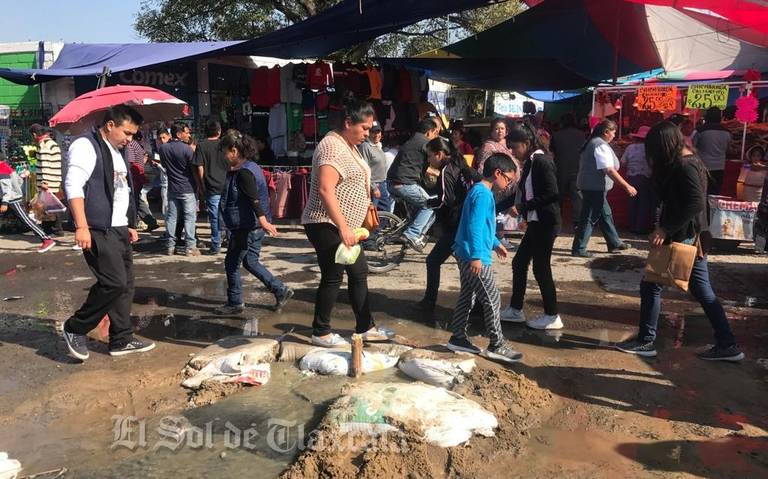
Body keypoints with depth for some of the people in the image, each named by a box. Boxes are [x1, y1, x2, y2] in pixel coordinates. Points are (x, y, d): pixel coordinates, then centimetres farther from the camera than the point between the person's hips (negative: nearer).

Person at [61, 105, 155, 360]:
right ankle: (75, 328, 6)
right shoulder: (86, 146, -9)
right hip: (98, 231, -9)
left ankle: (122, 340, 18)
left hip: (119, 229, 9)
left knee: (125, 285, 9)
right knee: (114, 283, -14)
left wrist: (130, 225, 25)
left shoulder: (116, 152, 20)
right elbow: (73, 186, -19)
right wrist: (82, 227, -26)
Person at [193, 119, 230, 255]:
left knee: (215, 218, 3)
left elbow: (200, 168, -6)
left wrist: (203, 186, 3)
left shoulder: (201, 146, -3)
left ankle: (216, 246, 7)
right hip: (227, 186, 1)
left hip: (212, 188, -1)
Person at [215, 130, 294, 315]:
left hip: (247, 228, -10)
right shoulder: (251, 167, 12)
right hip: (254, 227, 10)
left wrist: (263, 220, -41)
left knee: (232, 263, 4)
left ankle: (235, 303, 17)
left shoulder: (243, 172, -18)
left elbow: (254, 198, -31)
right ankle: (281, 290, 18)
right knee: (250, 261, 18)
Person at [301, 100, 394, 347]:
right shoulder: (332, 146, -18)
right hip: (327, 226, -10)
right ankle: (320, 333, 13)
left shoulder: (349, 145, 14)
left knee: (359, 274, 13)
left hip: (345, 226, 10)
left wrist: (348, 227, 22)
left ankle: (365, 328, 24)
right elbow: (325, 190, -29)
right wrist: (343, 228, -31)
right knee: (332, 277, -2)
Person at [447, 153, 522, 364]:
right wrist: (476, 256, -27)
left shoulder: (480, 191, 15)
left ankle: (458, 338, 23)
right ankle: (497, 345, 5)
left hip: (466, 256, 10)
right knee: (491, 299, -3)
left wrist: (495, 244, 32)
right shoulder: (483, 194, -16)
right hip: (475, 258, -10)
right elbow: (475, 226, -24)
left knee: (467, 297, 16)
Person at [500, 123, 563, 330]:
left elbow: (551, 194, -22)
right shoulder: (531, 162, 13)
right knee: (519, 263, 14)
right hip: (536, 223, 10)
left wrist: (523, 207, -19)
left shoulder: (541, 161, -16)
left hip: (545, 223, -10)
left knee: (541, 267, -1)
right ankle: (515, 309, 26)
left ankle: (552, 317, 11)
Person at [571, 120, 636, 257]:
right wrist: (627, 186, -22)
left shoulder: (591, 143, 15)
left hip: (590, 186, 10)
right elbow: (610, 170, -24)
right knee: (589, 218, -5)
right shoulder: (601, 146, -16)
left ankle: (614, 243, 26)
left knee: (605, 214, 17)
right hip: (595, 187, -10)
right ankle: (578, 249, 0)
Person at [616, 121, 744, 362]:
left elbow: (696, 203, -26)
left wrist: (665, 229, -24)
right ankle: (727, 345, 18)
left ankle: (646, 341, 11)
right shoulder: (689, 162, 13)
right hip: (692, 238, 10)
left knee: (651, 285, 1)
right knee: (703, 292, 13)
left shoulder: (684, 166, -16)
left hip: (682, 238, -10)